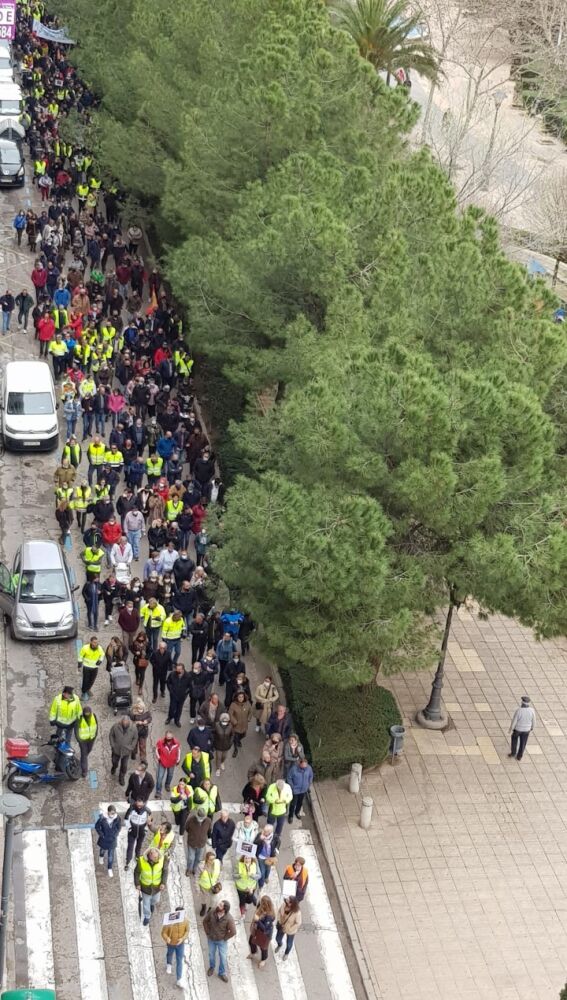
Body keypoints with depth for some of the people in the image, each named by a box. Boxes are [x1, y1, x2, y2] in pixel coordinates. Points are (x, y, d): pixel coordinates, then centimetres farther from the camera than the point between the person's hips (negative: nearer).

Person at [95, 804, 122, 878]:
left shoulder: (117, 819, -24)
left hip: (112, 839, 0)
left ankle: (110, 869, 31)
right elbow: (97, 827, -12)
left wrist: (115, 835, -7)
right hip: (104, 839, 0)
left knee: (111, 855, 10)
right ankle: (101, 857, 65)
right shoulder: (102, 818, -29)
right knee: (103, 849, 30)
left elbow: (119, 828, -4)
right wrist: (101, 835, -12)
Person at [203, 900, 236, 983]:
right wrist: (208, 933, -3)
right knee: (211, 954, 24)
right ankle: (212, 967, 53)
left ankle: (222, 973, 35)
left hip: (222, 941, -3)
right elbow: (205, 921, -5)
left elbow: (233, 932, -22)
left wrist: (225, 938, -12)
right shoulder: (212, 912, -24)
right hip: (211, 939, 3)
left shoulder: (228, 919, -32)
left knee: (223, 957, 12)